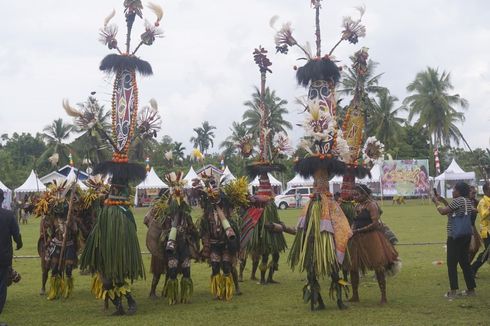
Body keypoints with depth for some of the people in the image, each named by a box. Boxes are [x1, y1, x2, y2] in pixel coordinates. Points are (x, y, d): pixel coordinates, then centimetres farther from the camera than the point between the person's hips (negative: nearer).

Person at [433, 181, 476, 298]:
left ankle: (453, 290, -4)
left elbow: (443, 211, -14)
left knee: (452, 263, -2)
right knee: (465, 262, 14)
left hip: (455, 237, -9)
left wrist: (437, 202, 1)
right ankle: (471, 289, 16)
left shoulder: (457, 200, -15)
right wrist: (443, 201, 19)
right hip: (466, 235, 9)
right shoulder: (468, 201, 12)